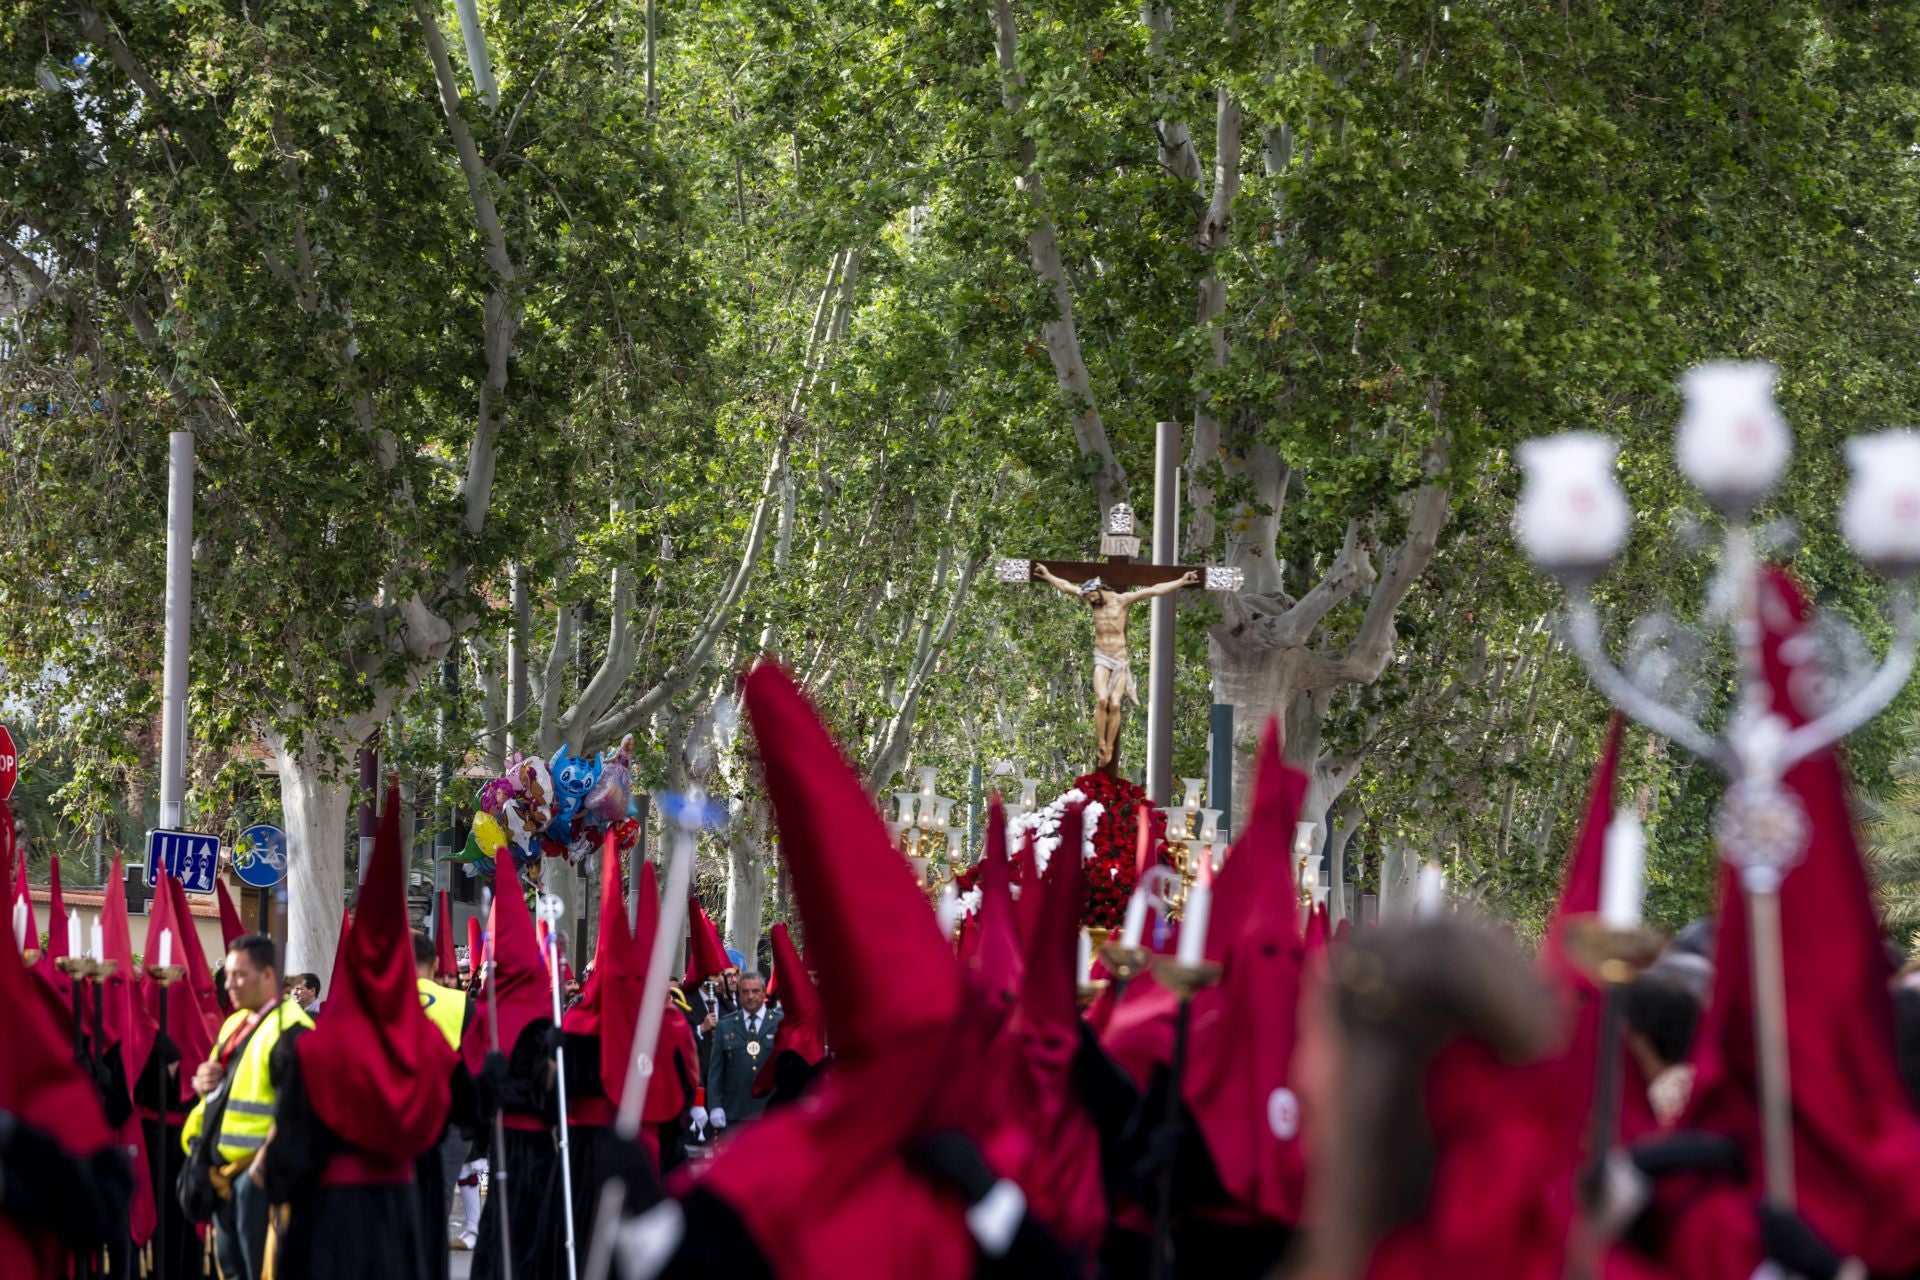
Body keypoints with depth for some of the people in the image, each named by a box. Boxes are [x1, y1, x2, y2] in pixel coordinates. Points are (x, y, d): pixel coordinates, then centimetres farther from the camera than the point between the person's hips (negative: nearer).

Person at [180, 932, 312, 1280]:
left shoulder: (290, 1029, -15)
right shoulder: (234, 1024, 16)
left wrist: (266, 1162, -22)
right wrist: (204, 1081, 3)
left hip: (259, 1170, -10)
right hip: (224, 1168, 10)